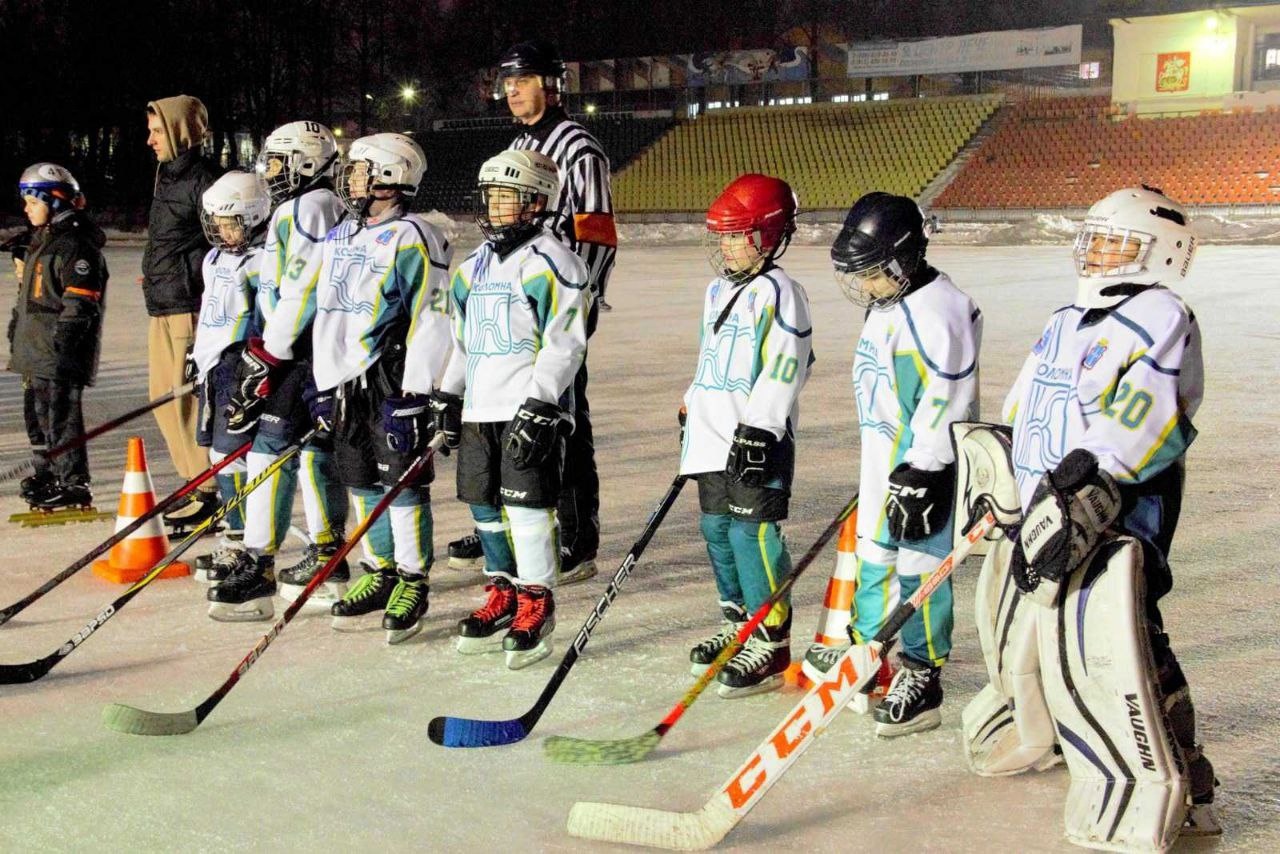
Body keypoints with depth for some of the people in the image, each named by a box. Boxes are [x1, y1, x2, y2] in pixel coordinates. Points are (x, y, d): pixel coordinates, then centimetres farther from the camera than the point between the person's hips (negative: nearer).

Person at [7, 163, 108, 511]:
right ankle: (47, 474, 31)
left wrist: (61, 345, -24)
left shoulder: (76, 246, -15)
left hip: (61, 354, -10)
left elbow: (80, 303, -21)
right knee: (37, 412, 17)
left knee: (61, 415, -8)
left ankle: (75, 485, -3)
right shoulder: (42, 241, 18)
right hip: (36, 352, 10)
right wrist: (18, 330, 26)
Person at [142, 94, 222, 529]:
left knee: (188, 399, -8)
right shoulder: (168, 177, 18)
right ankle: (197, 487, 21)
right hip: (161, 309, 10)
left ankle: (210, 494, 0)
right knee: (165, 399, 13)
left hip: (189, 309, -10)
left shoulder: (203, 181, -12)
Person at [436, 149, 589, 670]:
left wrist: (539, 407, -21)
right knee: (484, 503, 12)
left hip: (531, 406, -8)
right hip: (479, 406, 8)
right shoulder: (476, 264, 16)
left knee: (527, 504, -9)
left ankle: (535, 607, 0)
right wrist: (448, 397, 19)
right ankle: (503, 597, 25)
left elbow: (564, 344, -15)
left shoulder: (550, 264, -9)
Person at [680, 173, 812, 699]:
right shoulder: (719, 289, 17)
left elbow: (782, 370, -19)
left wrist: (758, 431, -24)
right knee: (717, 528, 13)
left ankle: (771, 643, -4)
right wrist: (690, 414, 25)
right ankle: (738, 625, 28)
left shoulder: (776, 292, -12)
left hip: (758, 437, -9)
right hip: (715, 435, 9)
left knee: (753, 533, -11)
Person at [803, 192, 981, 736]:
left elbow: (945, 400, -23)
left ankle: (921, 676, 6)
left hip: (922, 463, -10)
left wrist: (922, 475, -23)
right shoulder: (886, 307, 12)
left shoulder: (937, 312, -20)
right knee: (872, 553, 18)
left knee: (919, 565, -3)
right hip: (882, 456, 10)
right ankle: (866, 645, 33)